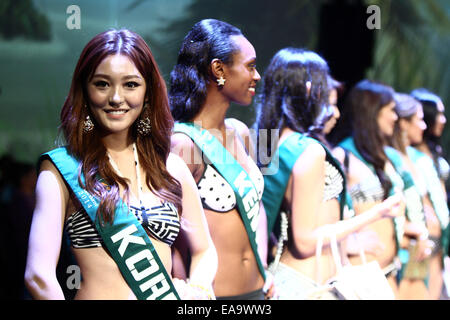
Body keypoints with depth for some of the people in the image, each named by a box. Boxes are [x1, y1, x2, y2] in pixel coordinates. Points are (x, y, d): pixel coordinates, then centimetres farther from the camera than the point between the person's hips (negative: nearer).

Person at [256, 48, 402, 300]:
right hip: (308, 286, -8)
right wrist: (376, 214, -14)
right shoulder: (310, 151, -19)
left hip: (281, 276, 8)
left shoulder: (268, 142, 4)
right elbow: (305, 241, -18)